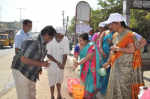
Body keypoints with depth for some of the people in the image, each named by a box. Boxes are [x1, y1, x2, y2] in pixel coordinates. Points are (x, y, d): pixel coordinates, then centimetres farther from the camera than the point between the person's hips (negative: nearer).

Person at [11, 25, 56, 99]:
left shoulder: (43, 42, 3)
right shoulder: (33, 42, -26)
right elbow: (23, 59, -30)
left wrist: (40, 68, 9)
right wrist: (41, 63, -26)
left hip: (32, 73, 9)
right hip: (22, 72, -9)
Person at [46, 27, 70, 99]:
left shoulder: (65, 40, -17)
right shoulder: (50, 40, -23)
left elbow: (65, 54, -11)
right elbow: (48, 54, -16)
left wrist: (63, 64, -24)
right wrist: (57, 62, -26)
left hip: (60, 64, 3)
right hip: (51, 64, -2)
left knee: (59, 80, 19)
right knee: (52, 82, 9)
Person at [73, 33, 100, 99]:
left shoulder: (91, 46, -24)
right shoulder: (77, 46, -7)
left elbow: (87, 57, -29)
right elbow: (75, 57, -8)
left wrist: (78, 63, -34)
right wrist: (75, 62, -32)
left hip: (90, 67, -6)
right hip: (83, 66, 6)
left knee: (89, 79, 1)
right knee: (84, 79, 18)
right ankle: (84, 92, 37)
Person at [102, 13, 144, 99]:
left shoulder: (129, 35, -15)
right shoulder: (115, 35, 9)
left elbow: (132, 50, -25)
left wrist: (117, 48, -17)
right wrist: (108, 62, 19)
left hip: (126, 67, -8)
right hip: (116, 66, 8)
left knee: (124, 87, 1)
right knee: (115, 86, 17)